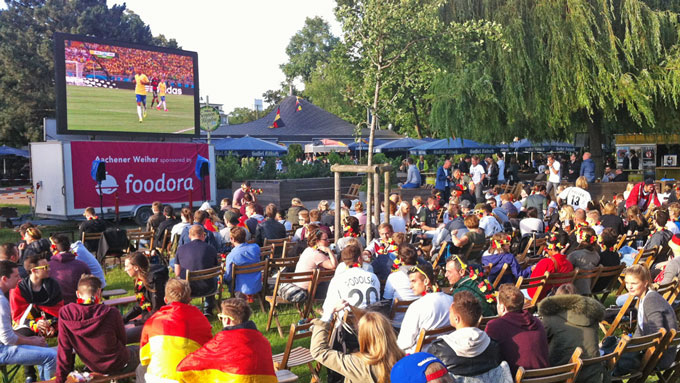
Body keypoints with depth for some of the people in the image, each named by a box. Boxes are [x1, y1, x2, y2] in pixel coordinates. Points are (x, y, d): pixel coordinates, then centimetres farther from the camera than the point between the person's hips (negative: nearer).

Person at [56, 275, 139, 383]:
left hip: (94, 368, 4)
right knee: (137, 349, 28)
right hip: (118, 365, -4)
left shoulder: (65, 314, -18)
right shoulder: (111, 313, -25)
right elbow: (123, 341, -8)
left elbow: (64, 349, -11)